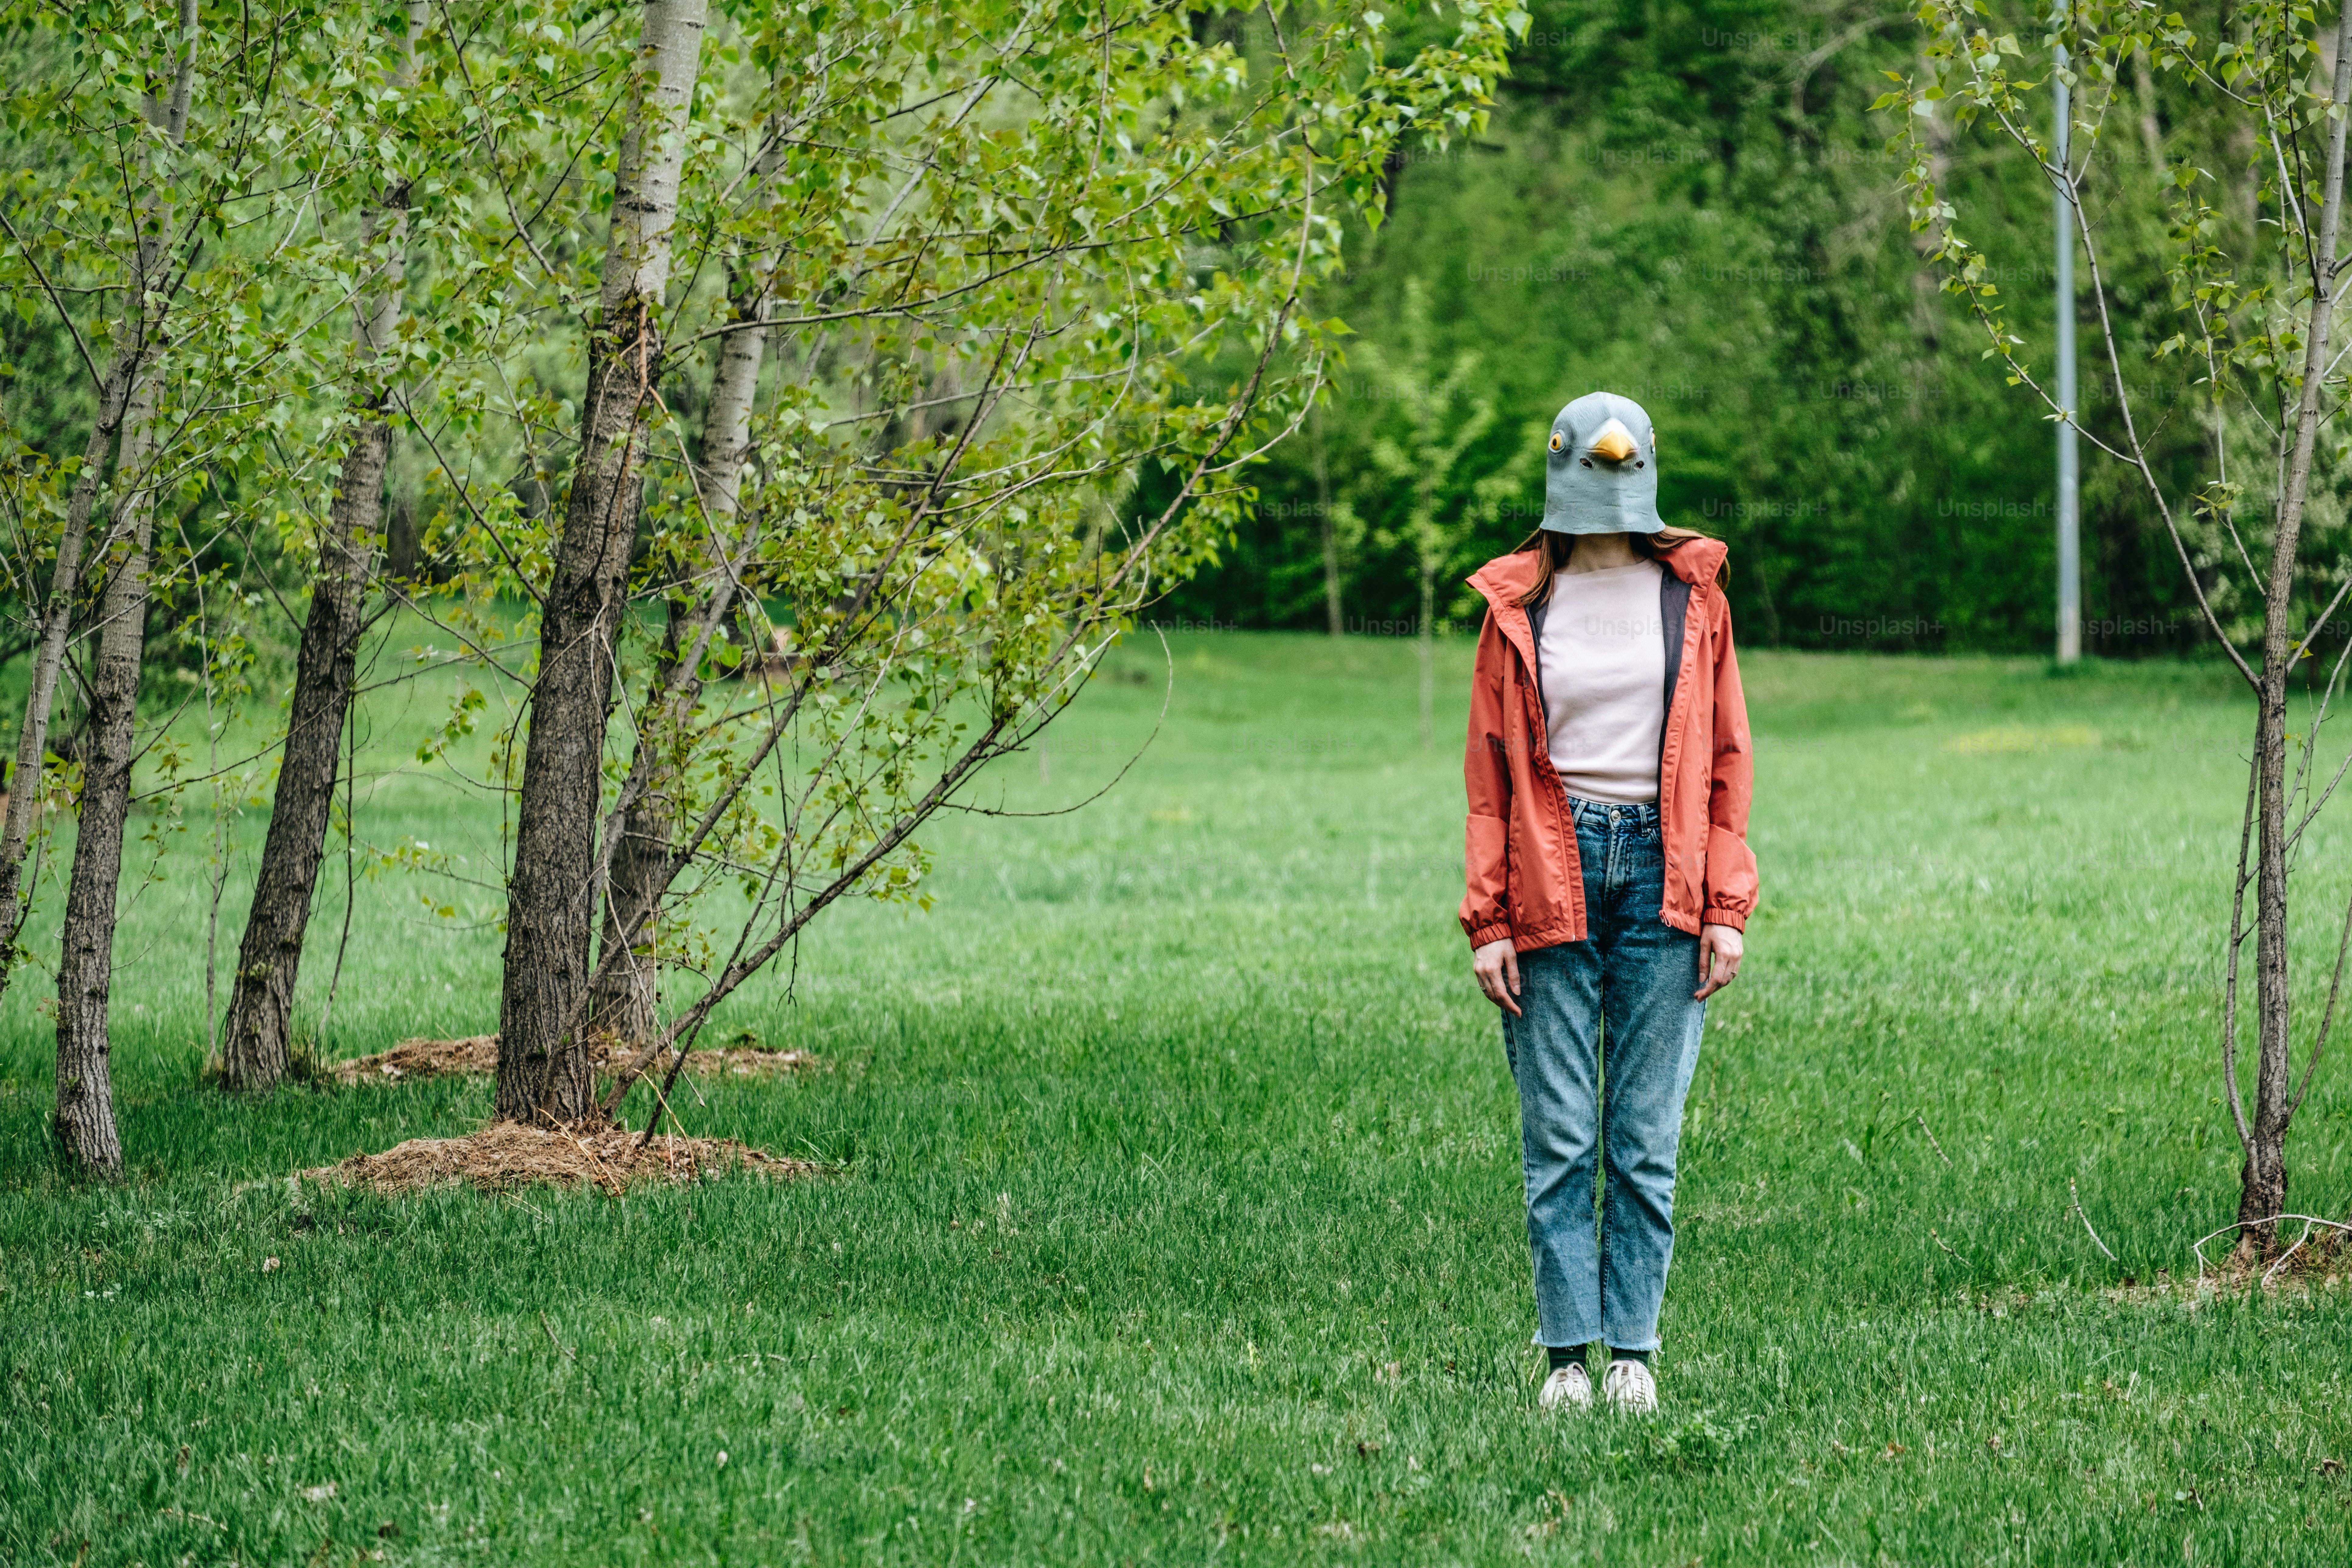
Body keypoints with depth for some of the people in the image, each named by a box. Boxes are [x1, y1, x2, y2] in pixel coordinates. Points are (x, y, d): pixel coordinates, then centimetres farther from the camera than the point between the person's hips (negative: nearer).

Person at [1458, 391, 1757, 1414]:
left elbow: (1727, 756, 9)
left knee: (1647, 1138, 1)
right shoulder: (1518, 604, 7)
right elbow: (1488, 770, 7)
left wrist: (1726, 909, 1)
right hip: (1555, 869, 0)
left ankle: (1633, 1351, 6)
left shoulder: (1690, 592, 8)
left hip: (1661, 869, 0)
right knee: (1558, 1137, -2)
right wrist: (1488, 921, -1)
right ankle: (1566, 1353, 3)